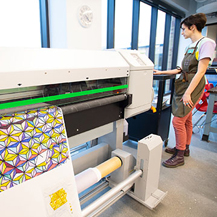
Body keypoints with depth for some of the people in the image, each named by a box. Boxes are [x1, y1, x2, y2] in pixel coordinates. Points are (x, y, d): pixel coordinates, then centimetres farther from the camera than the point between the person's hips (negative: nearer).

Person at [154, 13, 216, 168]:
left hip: (193, 87, -8)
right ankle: (184, 148, 30)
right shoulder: (190, 47, 16)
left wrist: (188, 93, -21)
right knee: (186, 120, 16)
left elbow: (200, 71, -17)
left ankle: (179, 157, 4)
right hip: (184, 85, 9)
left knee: (178, 121, -9)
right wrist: (162, 72, 17)